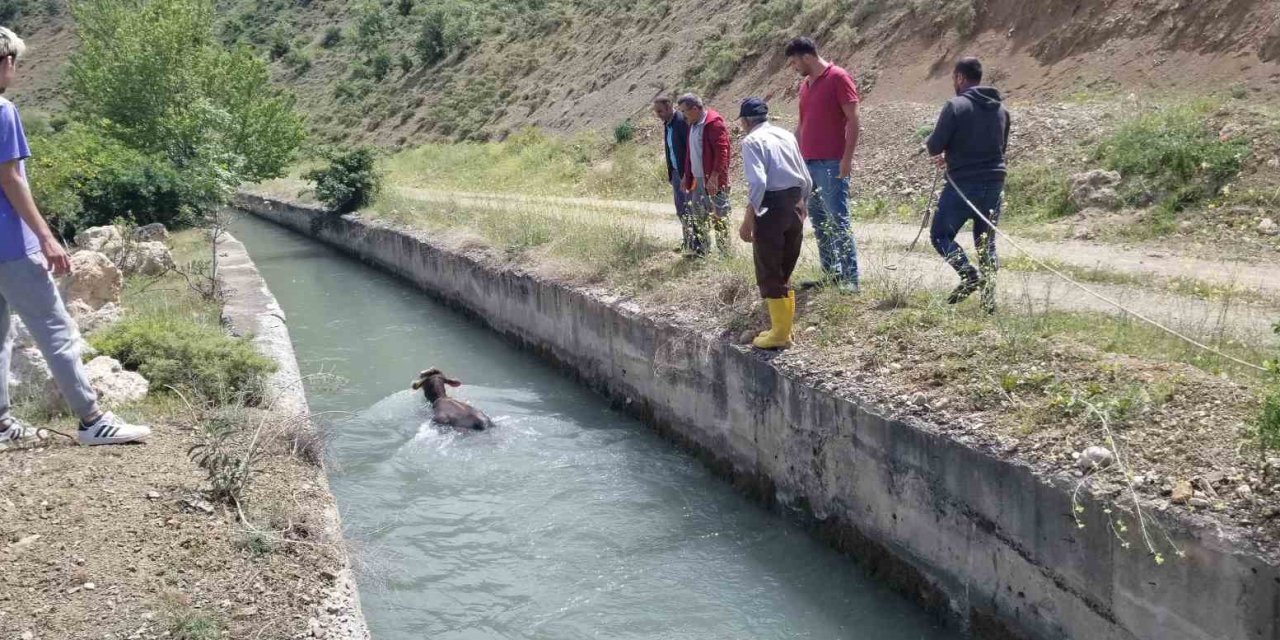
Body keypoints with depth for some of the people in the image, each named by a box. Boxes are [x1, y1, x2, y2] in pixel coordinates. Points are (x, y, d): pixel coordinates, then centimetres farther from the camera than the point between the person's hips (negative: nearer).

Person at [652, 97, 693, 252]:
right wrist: (669, 172, 14)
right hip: (676, 172, 9)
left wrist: (687, 175, -21)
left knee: (689, 209, -4)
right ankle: (687, 241, 22)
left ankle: (694, 244, 3)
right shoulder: (666, 123, 10)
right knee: (680, 210, 13)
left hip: (686, 173, -9)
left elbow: (690, 148, -20)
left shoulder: (682, 121, -18)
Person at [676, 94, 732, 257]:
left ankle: (725, 253, 6)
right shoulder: (693, 124, 14)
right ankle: (700, 250, 23)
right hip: (698, 179, 9)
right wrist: (687, 174, 20)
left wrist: (715, 176, -25)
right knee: (697, 214, 13)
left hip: (713, 180, -9)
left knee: (719, 216, -2)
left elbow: (721, 151, -21)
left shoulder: (714, 122, -15)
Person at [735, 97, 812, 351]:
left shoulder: (752, 140, -8)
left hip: (770, 208, -7)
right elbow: (806, 180, 13)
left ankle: (780, 334, 8)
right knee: (784, 272, 18)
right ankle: (784, 328, 26)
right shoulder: (786, 135, 12)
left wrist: (748, 219, -19)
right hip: (795, 206, 7)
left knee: (769, 274, 4)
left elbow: (757, 182, -21)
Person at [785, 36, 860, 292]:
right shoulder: (805, 84, 16)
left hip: (831, 165, -8)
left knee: (839, 222, -8)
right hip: (808, 163, 8)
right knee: (819, 221, 9)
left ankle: (851, 279, -5)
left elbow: (853, 119, -11)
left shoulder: (838, 78, -6)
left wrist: (847, 158, -16)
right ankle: (830, 275, 15)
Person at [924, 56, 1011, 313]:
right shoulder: (1000, 108, 11)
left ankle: (969, 274, -14)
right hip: (994, 183, 6)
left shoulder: (956, 106, -10)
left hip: (964, 184, -6)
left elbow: (934, 147, -11)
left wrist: (929, 143, 14)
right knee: (986, 242, 12)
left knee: (940, 234, 7)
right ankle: (989, 295, 4)